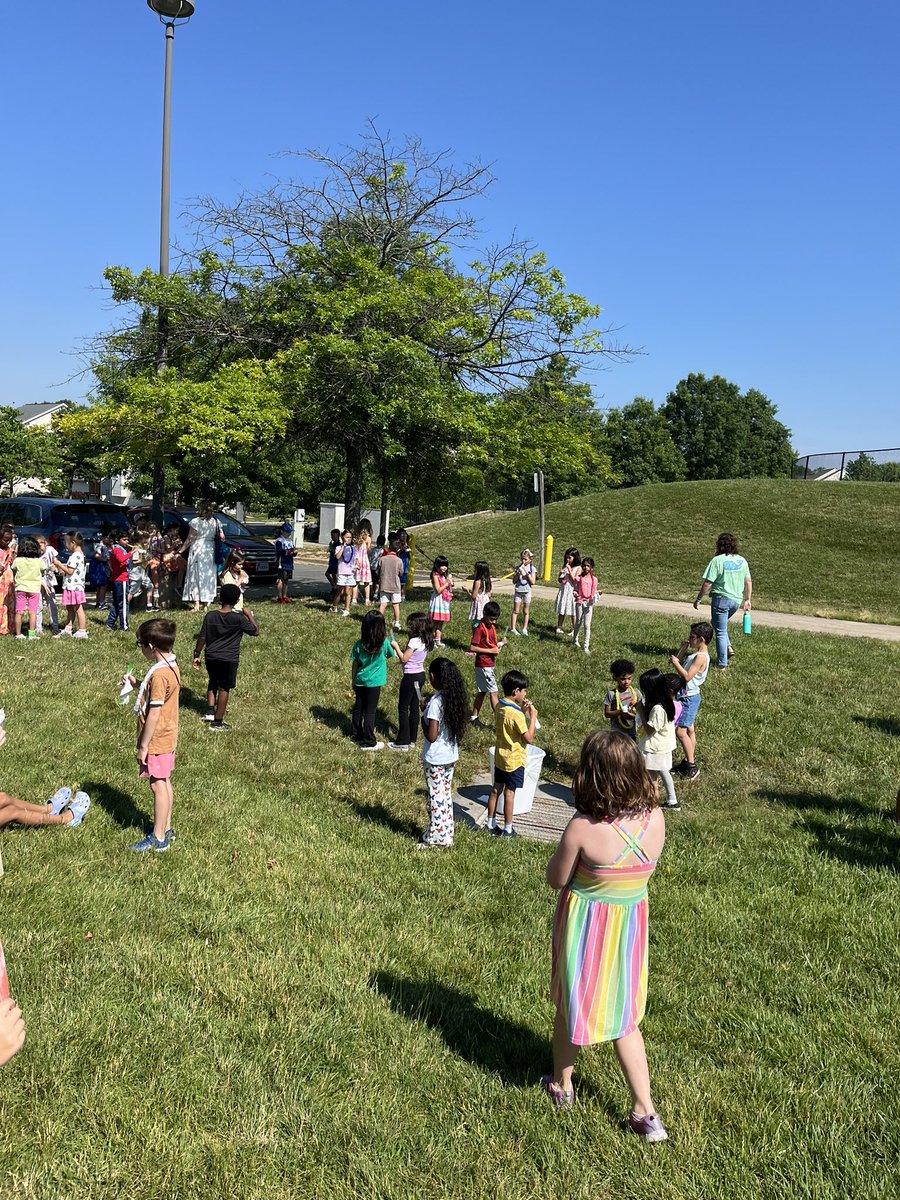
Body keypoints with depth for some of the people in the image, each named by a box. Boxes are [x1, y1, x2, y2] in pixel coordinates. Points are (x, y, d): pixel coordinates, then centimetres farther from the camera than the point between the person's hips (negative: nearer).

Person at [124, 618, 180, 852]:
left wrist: (143, 746, -17)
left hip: (157, 741, -9)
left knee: (158, 786, 0)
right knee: (164, 783, 18)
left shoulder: (159, 674, -25)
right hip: (168, 738, 9)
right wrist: (137, 684, 10)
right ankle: (166, 828, 31)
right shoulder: (171, 667, 5)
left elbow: (154, 714, -23)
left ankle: (158, 839, 10)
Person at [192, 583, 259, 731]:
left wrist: (196, 656, 9)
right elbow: (255, 632, -4)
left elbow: (202, 638, -1)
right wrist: (249, 615, 5)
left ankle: (210, 712, 18)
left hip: (211, 657, 4)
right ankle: (217, 723, 8)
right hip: (229, 659, -3)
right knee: (224, 688, 5)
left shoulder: (210, 616, -3)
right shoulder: (239, 618, -13)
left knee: (213, 683, 27)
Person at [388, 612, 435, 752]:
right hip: (420, 674, 9)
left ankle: (403, 742, 4)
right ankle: (412, 739, 23)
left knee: (403, 708, 1)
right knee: (414, 707, 15)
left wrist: (396, 647, -7)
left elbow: (404, 659, -18)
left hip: (411, 677, -9)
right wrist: (404, 650, 6)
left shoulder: (414, 641, -22)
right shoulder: (426, 641, 5)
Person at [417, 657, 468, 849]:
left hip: (435, 759, -7)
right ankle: (446, 835, 28)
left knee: (435, 797, 6)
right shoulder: (455, 698, -1)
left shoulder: (436, 702, -24)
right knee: (446, 795, 18)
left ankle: (434, 838, 18)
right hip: (451, 756, 7)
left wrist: (423, 718, -8)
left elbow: (431, 736, -22)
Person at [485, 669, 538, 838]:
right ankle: (507, 829, 13)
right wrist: (533, 716, -17)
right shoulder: (517, 715, -25)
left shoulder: (499, 707, 0)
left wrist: (522, 711, 5)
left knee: (496, 789, 15)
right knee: (509, 793, 3)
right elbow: (528, 738, -22)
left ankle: (491, 823, 25)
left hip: (500, 757, 7)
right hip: (514, 760, -7)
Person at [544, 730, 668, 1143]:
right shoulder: (655, 819, -15)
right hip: (631, 925, 4)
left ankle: (562, 1085, 42)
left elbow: (556, 879, -13)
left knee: (570, 1005, 20)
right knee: (624, 1018, 20)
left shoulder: (582, 828, -28)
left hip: (584, 924, -3)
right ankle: (645, 1112, 21)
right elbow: (644, 868, 2)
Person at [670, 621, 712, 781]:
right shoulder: (695, 654, 9)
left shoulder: (701, 657, -21)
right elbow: (680, 665, 14)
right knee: (689, 730, 15)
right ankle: (688, 762, 24)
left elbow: (687, 676, -25)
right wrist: (682, 650, 5)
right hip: (687, 696, 10)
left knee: (680, 731, -8)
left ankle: (692, 767, -2)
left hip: (690, 697, -10)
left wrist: (675, 662, -17)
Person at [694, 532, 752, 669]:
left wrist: (698, 599, -4)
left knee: (720, 631, 3)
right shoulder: (742, 560, 5)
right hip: (736, 600, 6)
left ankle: (721, 664, 8)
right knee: (719, 624, 28)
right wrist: (747, 600, 18)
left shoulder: (717, 560, -13)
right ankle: (728, 647, 15)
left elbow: (707, 583, -14)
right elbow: (748, 582, 9)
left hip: (721, 599, -6)